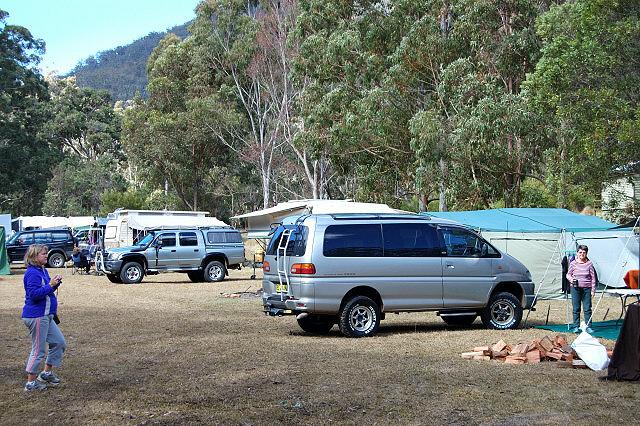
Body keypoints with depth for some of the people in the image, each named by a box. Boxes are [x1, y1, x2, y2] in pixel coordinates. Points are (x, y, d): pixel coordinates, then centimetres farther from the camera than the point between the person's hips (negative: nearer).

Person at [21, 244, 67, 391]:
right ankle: (31, 383, 9)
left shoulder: (43, 271, 11)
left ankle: (47, 373, 25)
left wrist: (55, 283, 2)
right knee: (38, 350, -2)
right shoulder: (32, 273, -17)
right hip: (36, 316, -10)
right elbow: (34, 294, -25)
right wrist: (50, 285, -25)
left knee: (60, 343, 14)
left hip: (46, 316, 10)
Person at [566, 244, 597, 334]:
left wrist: (593, 290, 2)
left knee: (587, 308, -2)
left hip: (586, 288, 0)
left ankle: (588, 327, 5)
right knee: (576, 308, 3)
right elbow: (568, 274, 11)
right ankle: (576, 326, 11)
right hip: (575, 288, 0)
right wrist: (571, 279, -11)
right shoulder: (573, 263, 2)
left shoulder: (589, 264, 2)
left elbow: (593, 278, 5)